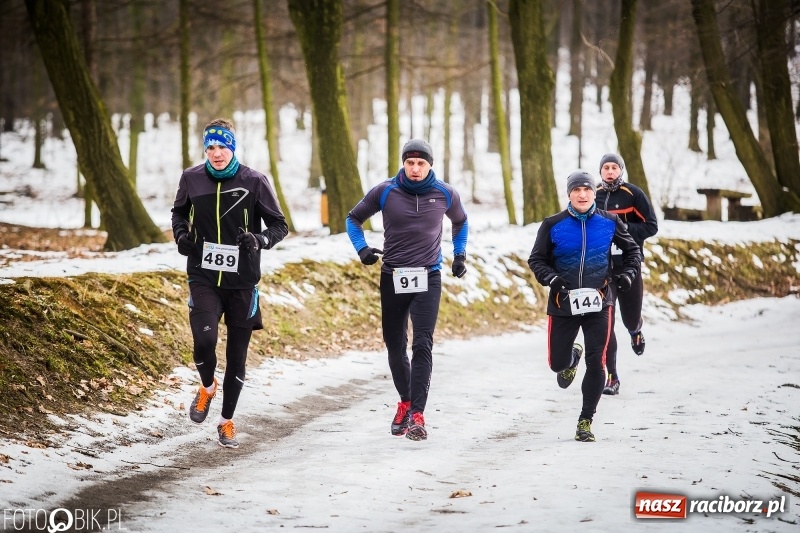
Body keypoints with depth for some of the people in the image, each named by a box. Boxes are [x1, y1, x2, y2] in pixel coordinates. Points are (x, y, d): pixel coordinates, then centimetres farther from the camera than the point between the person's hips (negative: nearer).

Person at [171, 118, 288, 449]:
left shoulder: (254, 182, -7)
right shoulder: (192, 179, 0)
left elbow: (279, 225, 0)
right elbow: (179, 212, 19)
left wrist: (261, 240, -21)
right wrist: (181, 235, -2)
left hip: (242, 283, 0)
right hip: (204, 278, 0)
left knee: (237, 355, 7)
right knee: (204, 340, -20)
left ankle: (227, 421, 26)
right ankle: (207, 387, 14)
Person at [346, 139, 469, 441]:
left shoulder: (445, 195, 1)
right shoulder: (384, 192, -3)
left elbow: (460, 222, 22)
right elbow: (354, 218, 11)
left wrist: (460, 254, 14)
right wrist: (362, 248, -4)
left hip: (428, 279, -1)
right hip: (393, 278, 1)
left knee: (422, 345, -14)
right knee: (395, 347, 10)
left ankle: (417, 414, -18)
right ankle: (405, 401, 32)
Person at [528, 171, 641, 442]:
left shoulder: (609, 222, 0)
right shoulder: (553, 225, -4)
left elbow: (632, 250, 14)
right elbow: (536, 260, 2)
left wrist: (628, 273, -3)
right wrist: (551, 278, -16)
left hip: (598, 303, 0)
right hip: (563, 304, 0)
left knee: (596, 363, -9)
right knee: (557, 363, 6)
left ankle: (585, 421, 3)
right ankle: (572, 357, 45)